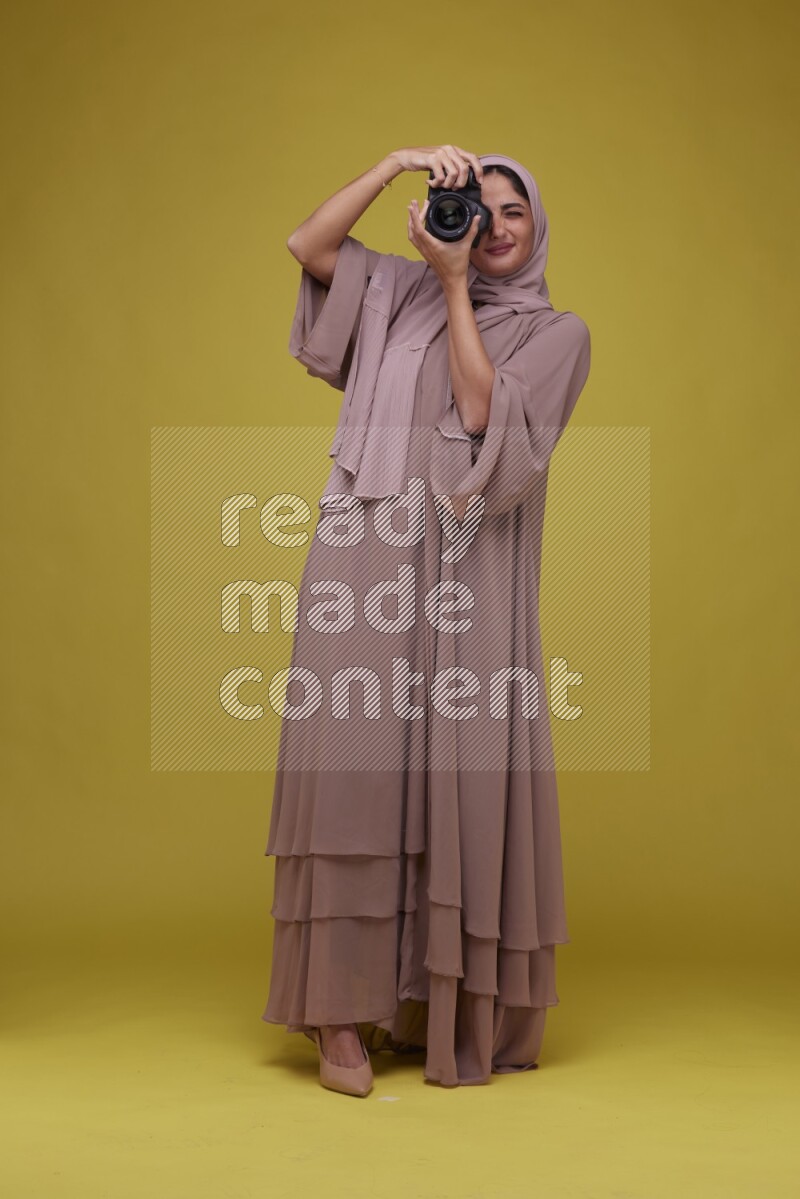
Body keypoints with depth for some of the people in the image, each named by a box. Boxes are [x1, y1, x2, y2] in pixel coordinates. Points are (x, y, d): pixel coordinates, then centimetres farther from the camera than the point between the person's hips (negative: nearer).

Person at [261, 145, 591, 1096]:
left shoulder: (558, 333, 12)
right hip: (366, 561, 1)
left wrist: (455, 286, -3)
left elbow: (482, 412, -4)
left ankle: (454, 1012, 10)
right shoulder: (404, 293, 19)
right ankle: (345, 1014, -4)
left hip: (470, 576, 0)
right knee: (358, 759, -8)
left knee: (465, 777, -3)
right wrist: (399, 163, 0)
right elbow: (310, 245, 6)